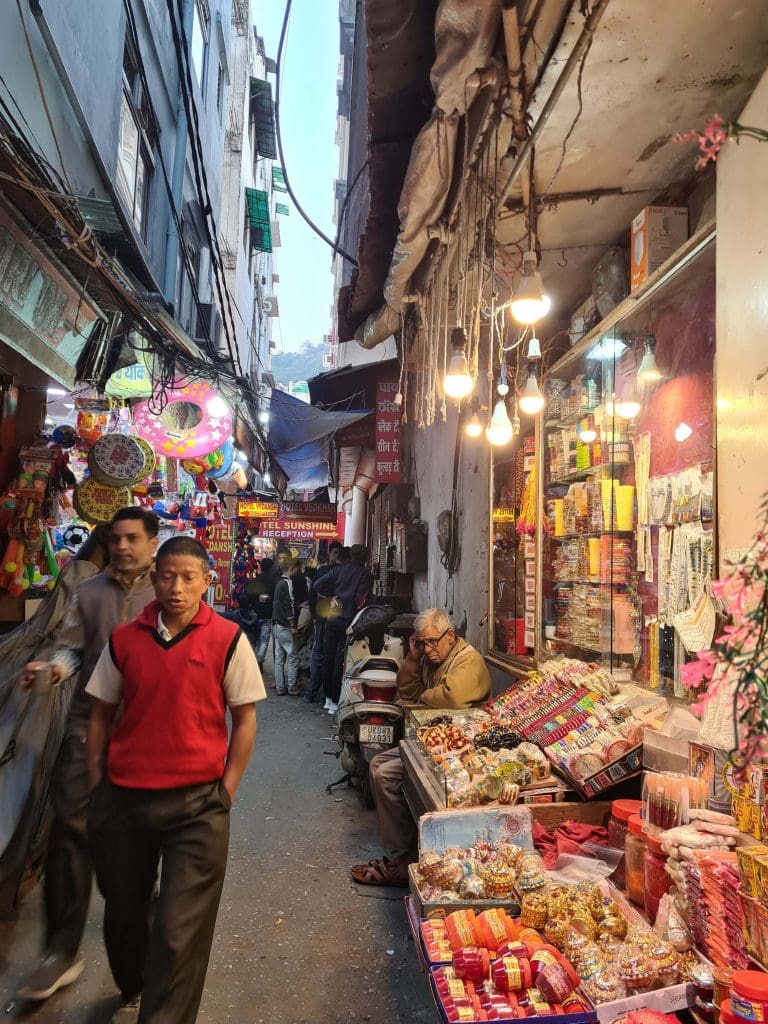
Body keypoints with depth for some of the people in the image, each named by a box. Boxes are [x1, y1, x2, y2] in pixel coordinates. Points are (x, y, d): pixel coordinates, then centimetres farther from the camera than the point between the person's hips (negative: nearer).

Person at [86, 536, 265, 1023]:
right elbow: (101, 715, 9)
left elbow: (244, 720, -2)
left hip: (197, 803, -3)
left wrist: (226, 792, -4)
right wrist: (98, 787, 6)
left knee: (180, 932, -3)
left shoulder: (228, 640, -8)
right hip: (123, 799, 4)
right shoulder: (124, 639, 0)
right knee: (123, 913, 22)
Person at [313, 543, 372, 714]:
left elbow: (318, 585, -2)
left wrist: (332, 596, 8)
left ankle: (328, 698, 23)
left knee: (328, 658, 13)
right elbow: (359, 600, -14)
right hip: (349, 622, -4)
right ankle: (335, 702, 5)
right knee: (340, 662, 1)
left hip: (332, 620, 4)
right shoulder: (366, 575, -4)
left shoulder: (339, 569, 6)